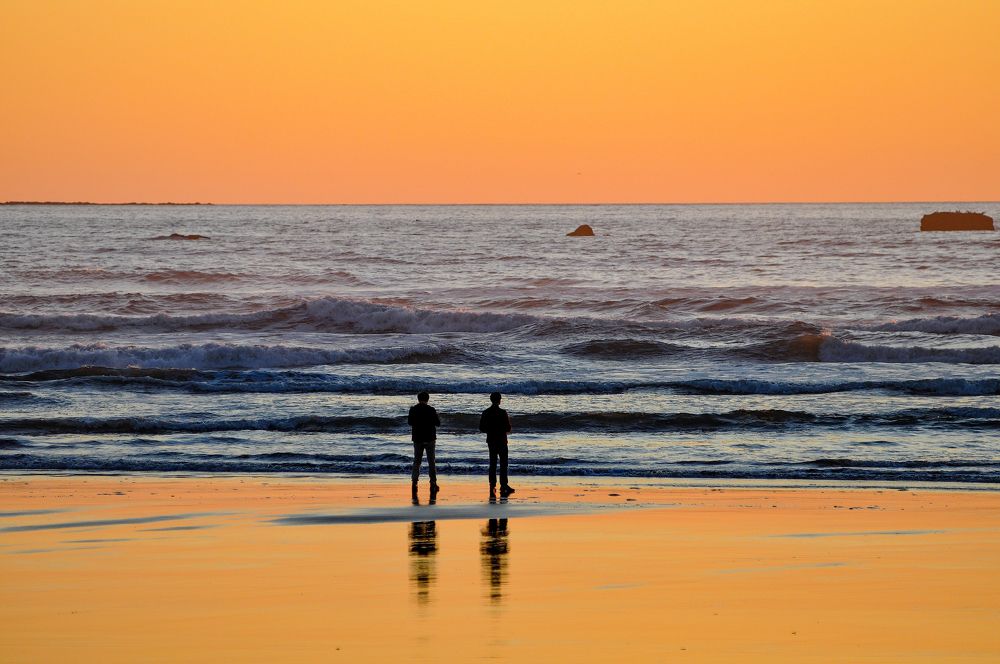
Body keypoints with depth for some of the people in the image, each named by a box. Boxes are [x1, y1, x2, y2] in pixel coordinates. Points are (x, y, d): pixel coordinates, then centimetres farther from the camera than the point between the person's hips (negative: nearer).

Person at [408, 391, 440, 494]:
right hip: (429, 439, -2)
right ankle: (433, 484, 0)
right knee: (431, 462, 5)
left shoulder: (413, 409, -4)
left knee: (416, 461, 11)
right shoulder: (431, 410, -11)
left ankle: (414, 483, 4)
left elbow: (410, 422, 9)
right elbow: (438, 423, -5)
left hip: (417, 439, 2)